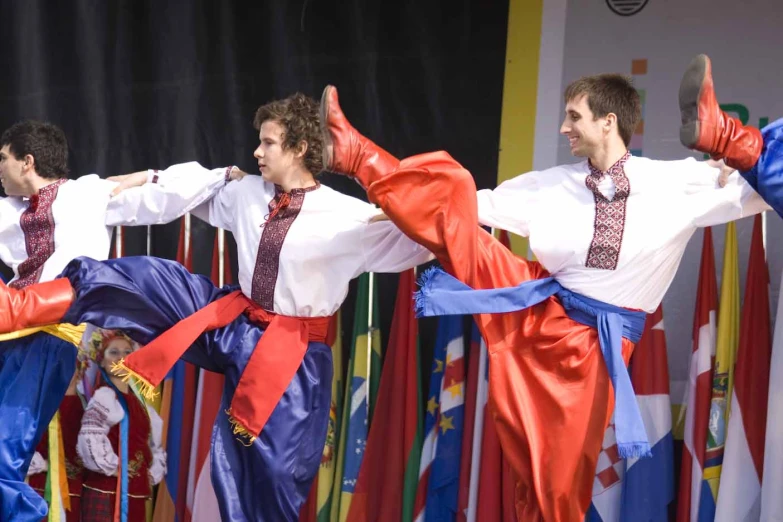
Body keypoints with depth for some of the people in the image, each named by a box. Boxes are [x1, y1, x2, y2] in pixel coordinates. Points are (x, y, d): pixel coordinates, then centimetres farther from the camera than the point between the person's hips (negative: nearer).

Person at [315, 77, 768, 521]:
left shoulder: (678, 183, -1)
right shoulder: (552, 186, 7)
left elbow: (755, 190, -2)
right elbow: (477, 204, 11)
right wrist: (398, 203, 7)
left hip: (593, 340, -2)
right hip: (533, 310, 3)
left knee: (562, 477, 1)